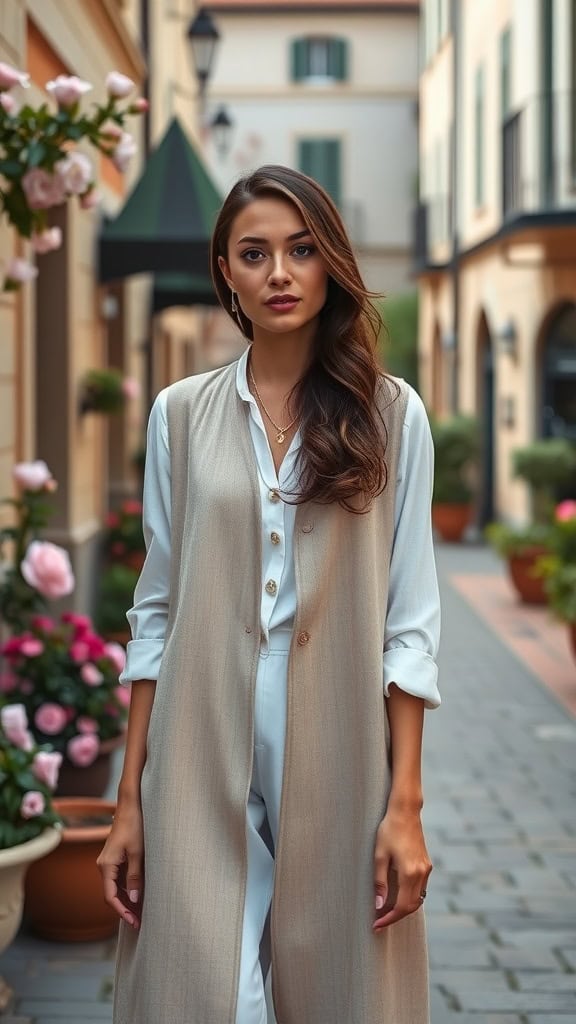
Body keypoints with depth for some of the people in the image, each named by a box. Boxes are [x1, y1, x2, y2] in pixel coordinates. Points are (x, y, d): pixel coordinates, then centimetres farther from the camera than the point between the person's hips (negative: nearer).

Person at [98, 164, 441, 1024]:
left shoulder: (390, 414, 1)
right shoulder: (180, 415, 6)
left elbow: (410, 622, -1)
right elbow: (156, 613, 6)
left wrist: (406, 802, -7)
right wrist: (129, 800, 2)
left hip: (337, 758, -1)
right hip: (202, 759, 1)